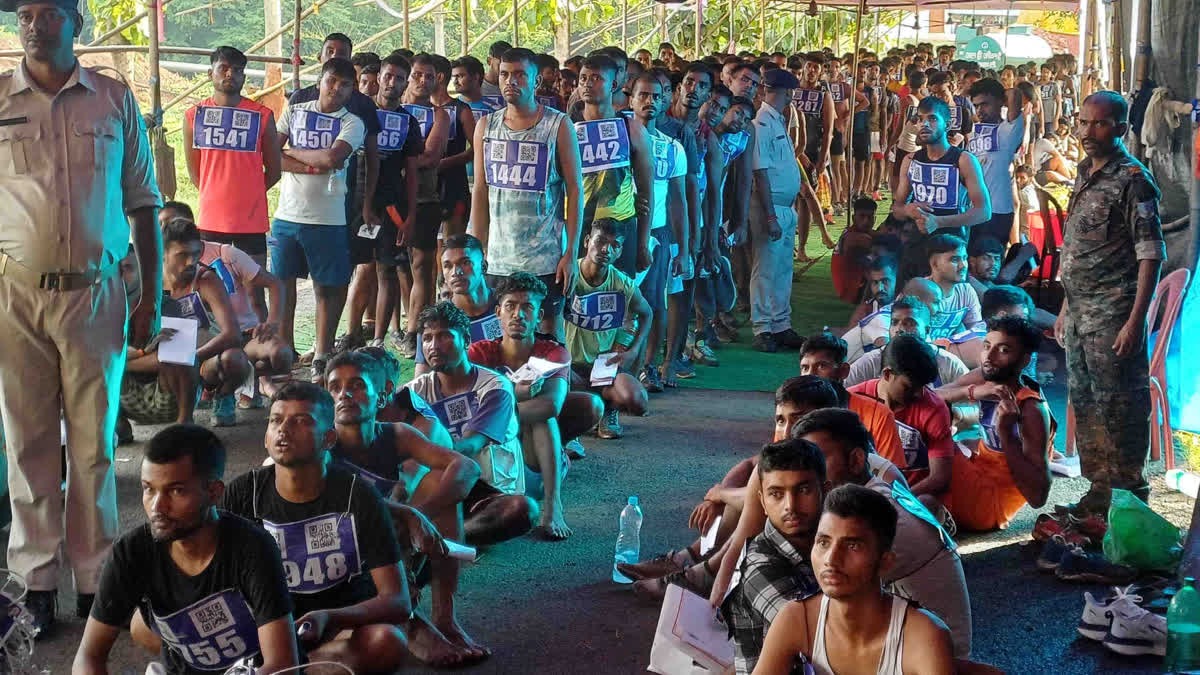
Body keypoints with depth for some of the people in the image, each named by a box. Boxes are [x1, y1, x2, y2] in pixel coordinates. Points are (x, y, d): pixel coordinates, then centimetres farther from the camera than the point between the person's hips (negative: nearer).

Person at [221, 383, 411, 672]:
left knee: (388, 641, -35)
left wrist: (329, 618, -33)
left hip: (345, 624, -1)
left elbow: (398, 602, -15)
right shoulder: (241, 494, -6)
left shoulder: (359, 497, -12)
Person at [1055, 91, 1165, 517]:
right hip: (1080, 312, 9)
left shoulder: (1132, 179, -10)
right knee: (1085, 403, 14)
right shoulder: (1086, 175, 14)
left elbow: (1151, 255, -14)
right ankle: (1100, 494, 26)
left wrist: (1135, 321, -20)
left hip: (1112, 313, -9)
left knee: (1118, 406, -3)